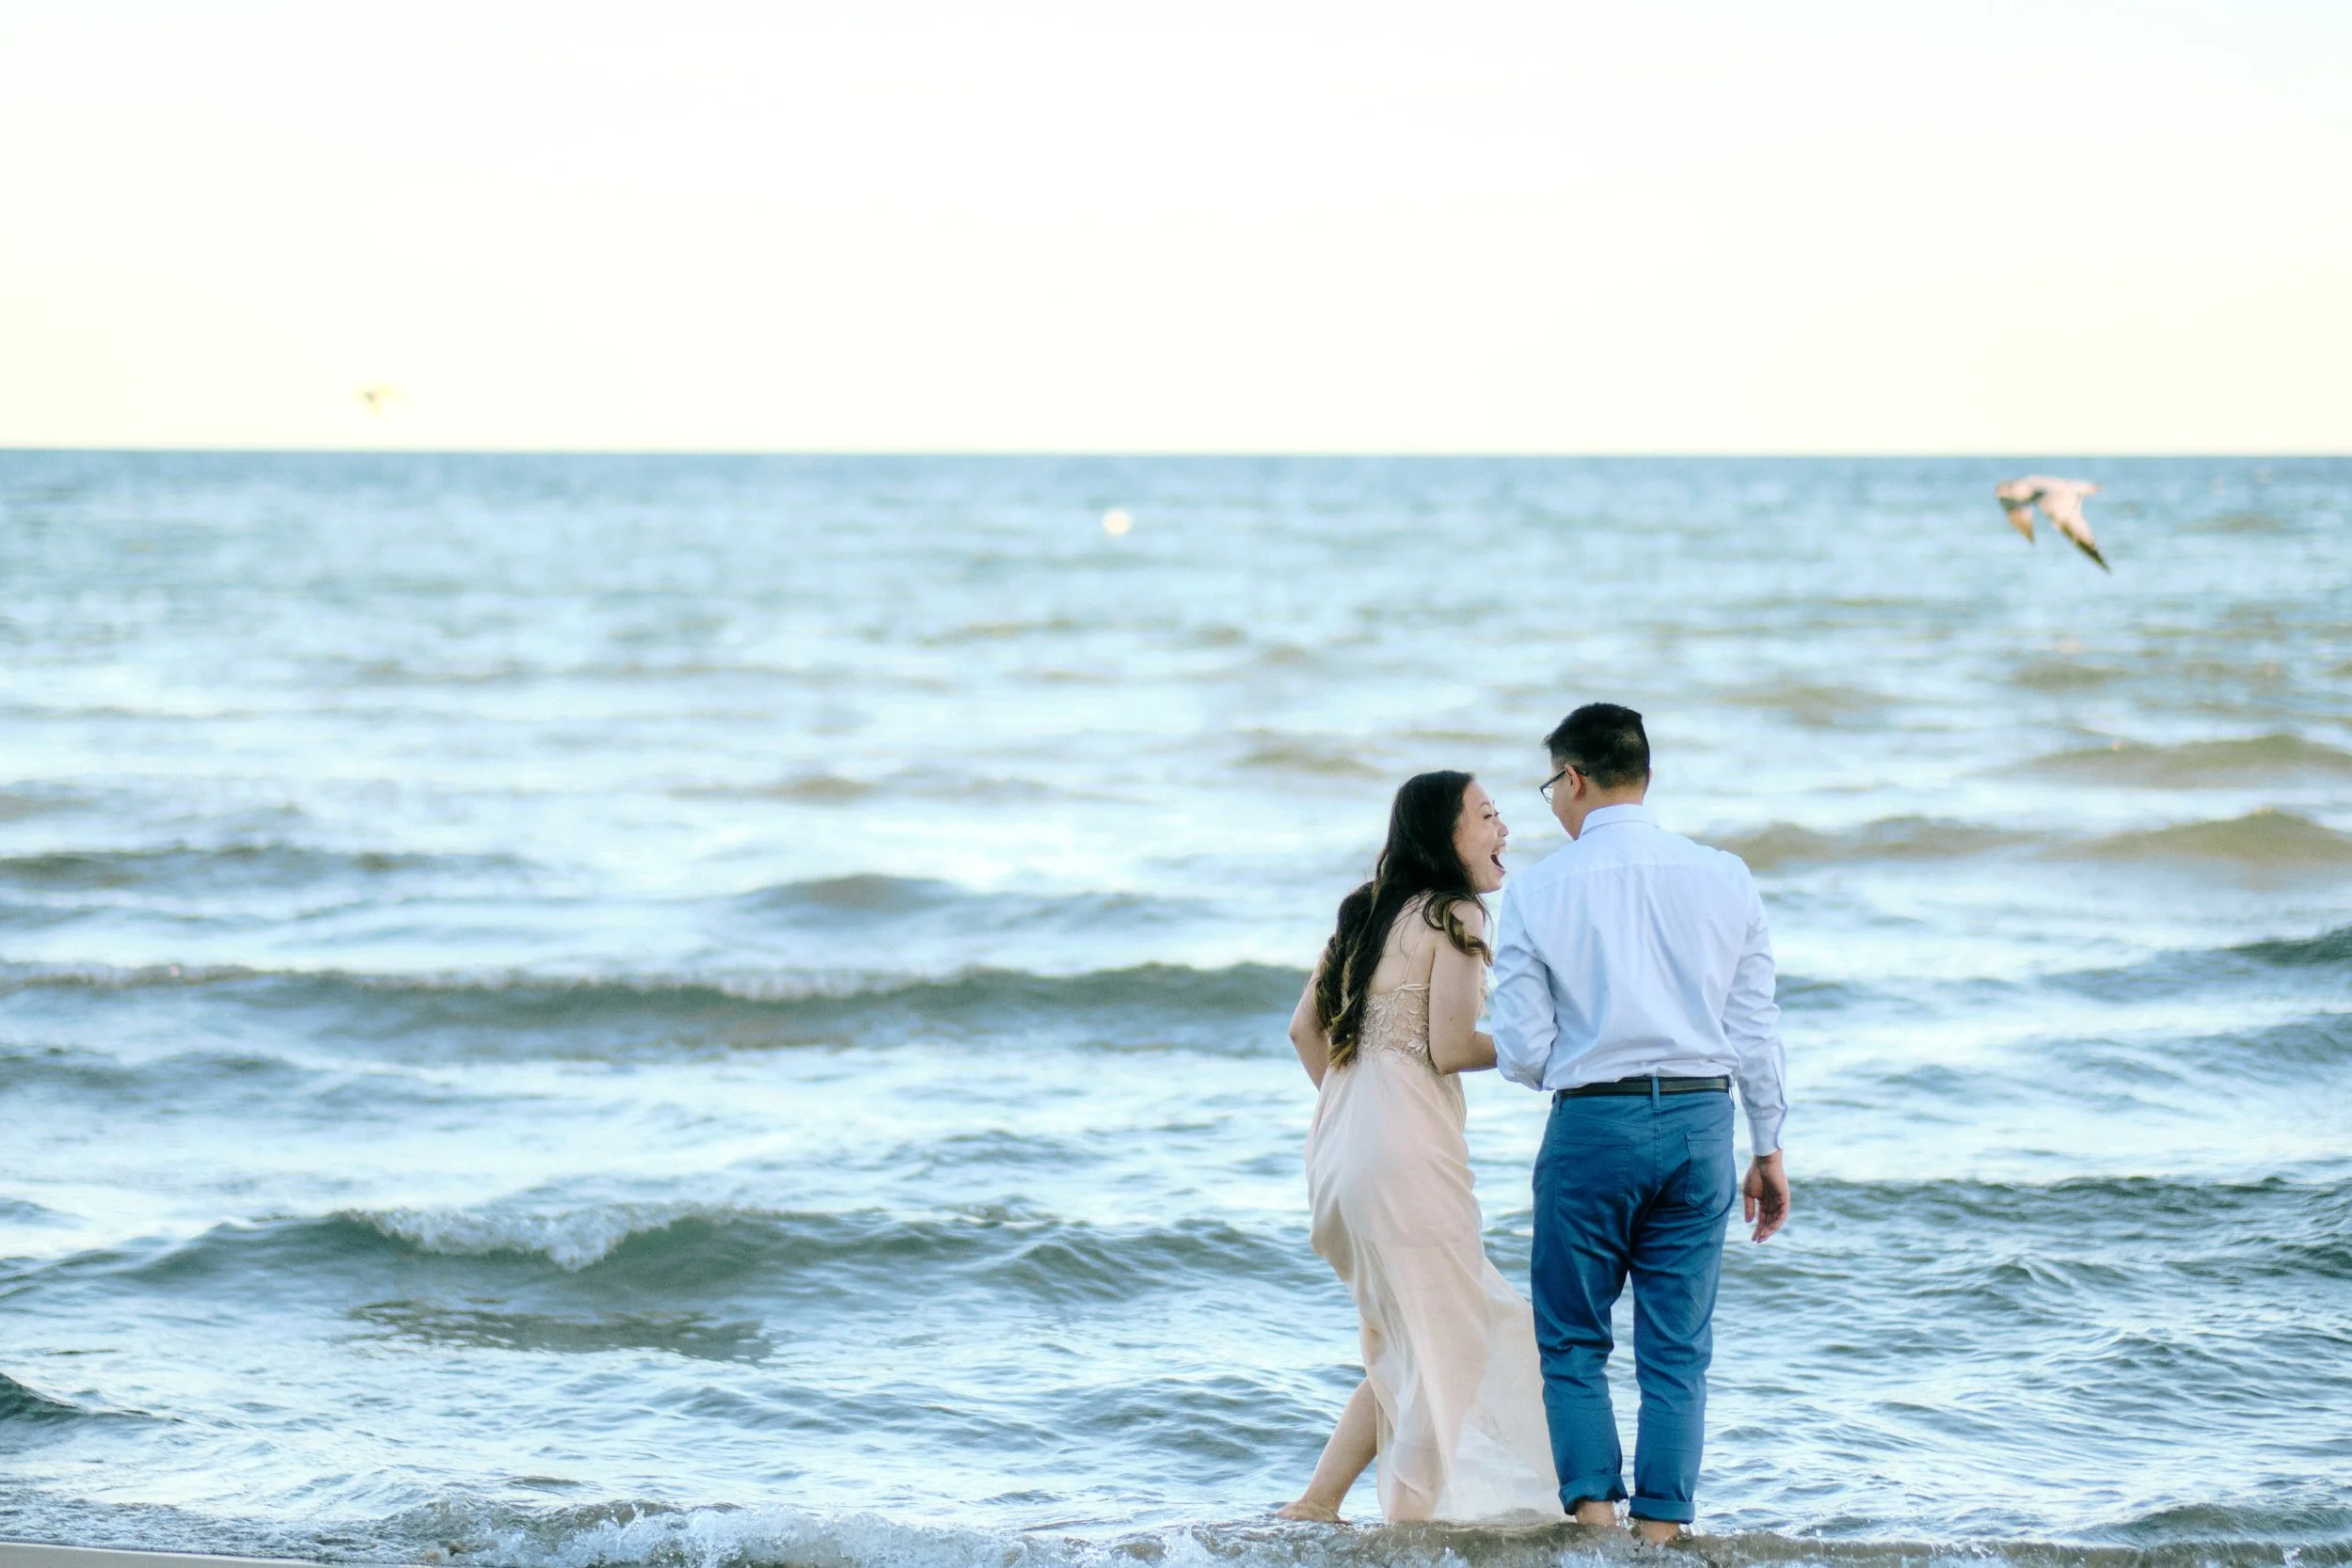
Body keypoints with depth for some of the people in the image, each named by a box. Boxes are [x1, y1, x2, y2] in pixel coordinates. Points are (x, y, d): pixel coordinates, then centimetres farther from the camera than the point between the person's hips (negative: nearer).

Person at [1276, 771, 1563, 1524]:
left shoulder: (1369, 913, 17)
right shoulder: (1452, 916, -8)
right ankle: (1409, 1521, 0)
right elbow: (1449, 1047, -14)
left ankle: (1316, 1503, 11)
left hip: (1340, 1138, 9)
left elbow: (1305, 1029, 18)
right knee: (1441, 1347, 0)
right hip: (1408, 1144, -9)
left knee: (1406, 1345, 17)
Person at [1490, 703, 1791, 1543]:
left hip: (1591, 1126, -2)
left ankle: (1592, 1506, -3)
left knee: (1572, 1339, 10)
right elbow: (1756, 1030, 4)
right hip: (1701, 1123, 3)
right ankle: (1661, 1525, 5)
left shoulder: (1539, 889, -5)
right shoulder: (1724, 877, 3)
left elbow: (1523, 1054, -4)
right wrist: (1769, 1150, 12)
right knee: (1678, 1347, 8)